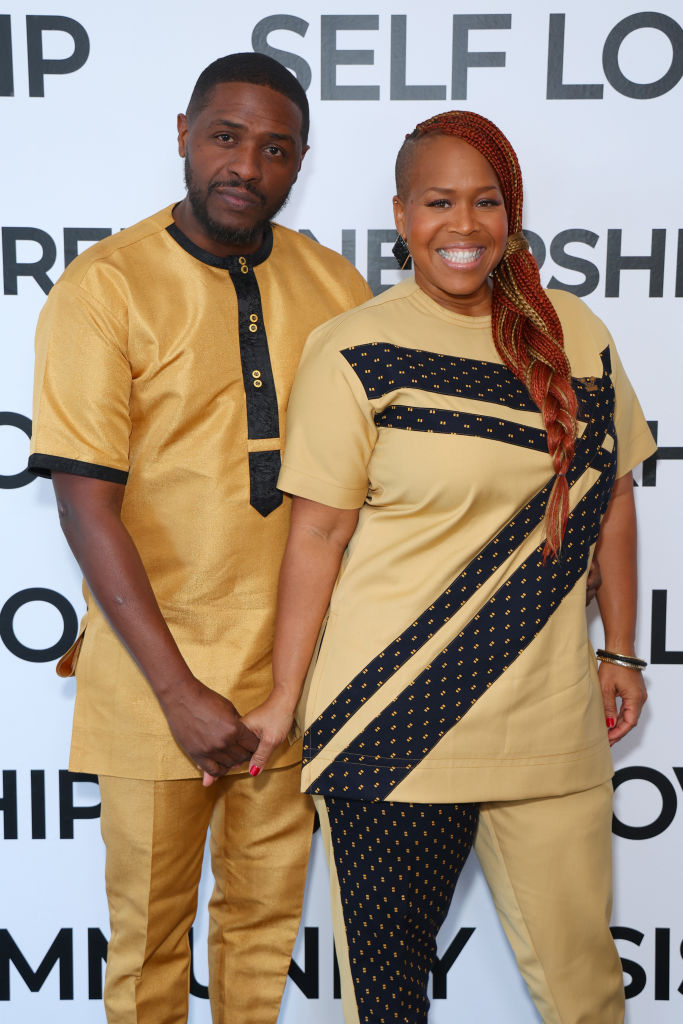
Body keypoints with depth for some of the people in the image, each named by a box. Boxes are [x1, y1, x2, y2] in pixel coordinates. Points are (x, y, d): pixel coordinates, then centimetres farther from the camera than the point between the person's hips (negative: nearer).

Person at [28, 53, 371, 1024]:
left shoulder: (335, 287, 3)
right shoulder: (104, 287, -8)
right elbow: (87, 508, -13)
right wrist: (178, 689, -16)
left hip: (295, 670, 3)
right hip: (157, 673, -3)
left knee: (269, 909, 18)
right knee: (151, 925, 14)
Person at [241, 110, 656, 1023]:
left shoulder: (576, 335, 6)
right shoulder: (354, 352, -6)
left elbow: (610, 499, 13)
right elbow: (317, 534, -5)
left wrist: (620, 650, 14)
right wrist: (284, 697, -3)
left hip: (549, 713, 3)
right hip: (394, 716, -3)